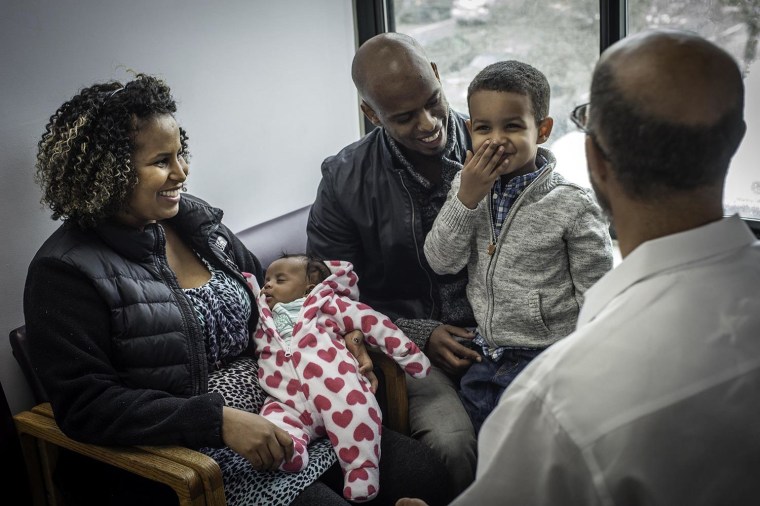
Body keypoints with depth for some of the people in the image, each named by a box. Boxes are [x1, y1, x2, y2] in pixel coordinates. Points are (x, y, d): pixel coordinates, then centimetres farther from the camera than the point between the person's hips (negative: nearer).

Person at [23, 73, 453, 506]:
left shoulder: (198, 221, 7)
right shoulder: (66, 271, -12)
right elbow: (87, 405, -16)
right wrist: (220, 420, -23)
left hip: (275, 415, 6)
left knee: (423, 470, -7)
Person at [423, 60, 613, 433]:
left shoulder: (572, 206, -16)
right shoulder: (467, 187, -1)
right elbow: (441, 262, -7)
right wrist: (465, 199, -18)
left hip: (546, 362, -5)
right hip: (483, 360, 5)